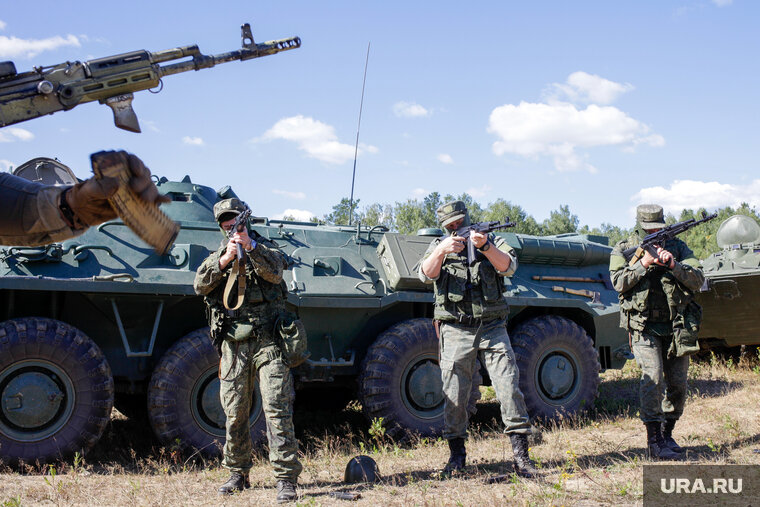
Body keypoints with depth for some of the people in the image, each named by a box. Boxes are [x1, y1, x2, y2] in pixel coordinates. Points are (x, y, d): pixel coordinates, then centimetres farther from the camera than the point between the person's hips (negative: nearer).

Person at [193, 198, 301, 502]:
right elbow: (200, 285, -4)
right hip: (233, 346, 3)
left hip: (267, 342, -3)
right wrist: (225, 258, -17)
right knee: (234, 414, 8)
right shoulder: (217, 256, 15)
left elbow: (274, 271, -13)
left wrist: (249, 246, -26)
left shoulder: (265, 249, 9)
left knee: (277, 409, -11)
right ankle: (237, 474, 24)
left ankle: (286, 479, -10)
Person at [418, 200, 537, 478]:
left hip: (492, 327, 0)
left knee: (509, 387, -6)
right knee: (454, 394, 1)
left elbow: (508, 266, -8)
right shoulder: (438, 246, 11)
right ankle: (457, 453, 16)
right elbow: (426, 274, -8)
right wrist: (442, 251, -26)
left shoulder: (493, 241, 11)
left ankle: (521, 454, -1)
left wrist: (485, 247, -24)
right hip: (455, 331, 0)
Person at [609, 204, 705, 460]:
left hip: (676, 328, 3)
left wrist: (674, 265, -18)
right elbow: (619, 282, -12)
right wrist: (643, 263, -20)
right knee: (653, 376, -19)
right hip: (644, 328, -3)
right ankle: (654, 441, -15)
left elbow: (698, 280, -2)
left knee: (677, 383, 6)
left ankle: (667, 433, 24)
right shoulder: (623, 250, 2)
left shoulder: (678, 247, 7)